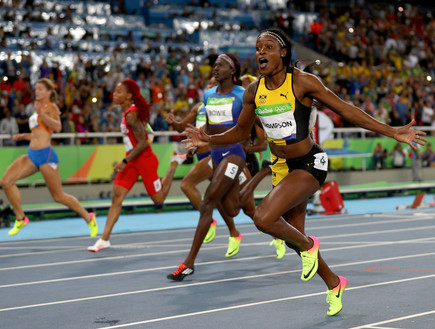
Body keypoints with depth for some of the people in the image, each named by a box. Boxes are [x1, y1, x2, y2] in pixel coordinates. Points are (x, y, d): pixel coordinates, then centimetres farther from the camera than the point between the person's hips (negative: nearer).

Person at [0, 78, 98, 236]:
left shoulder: (51, 107, -6)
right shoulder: (38, 108, 18)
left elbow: (57, 128, -25)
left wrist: (41, 113, -32)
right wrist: (22, 136, 16)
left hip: (45, 154, -8)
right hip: (32, 154, 8)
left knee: (58, 196, -1)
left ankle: (89, 218, 16)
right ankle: (20, 218, 4)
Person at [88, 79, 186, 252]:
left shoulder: (130, 115, -22)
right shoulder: (130, 110, 6)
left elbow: (143, 142, -24)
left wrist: (125, 162, -23)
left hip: (144, 159, -9)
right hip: (132, 159, 9)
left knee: (158, 199, 7)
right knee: (117, 196, -3)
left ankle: (175, 163, 25)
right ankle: (104, 239, -6)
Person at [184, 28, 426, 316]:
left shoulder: (302, 81, -15)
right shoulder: (254, 91, 1)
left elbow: (346, 111, -12)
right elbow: (241, 132, 15)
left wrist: (393, 132, -15)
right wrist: (209, 139, -2)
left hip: (310, 164, -6)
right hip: (281, 167, 7)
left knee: (264, 218, -26)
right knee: (294, 239, 14)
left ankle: (308, 245, 4)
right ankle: (334, 284, 38)